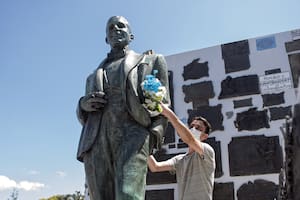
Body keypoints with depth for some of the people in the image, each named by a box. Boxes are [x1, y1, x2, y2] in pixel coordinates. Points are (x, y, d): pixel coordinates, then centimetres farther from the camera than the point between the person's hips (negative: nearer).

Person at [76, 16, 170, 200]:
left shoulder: (150, 61, 21)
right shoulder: (95, 75, 31)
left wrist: (153, 136, -7)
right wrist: (84, 105, 2)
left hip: (132, 140, -4)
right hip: (97, 144, 5)